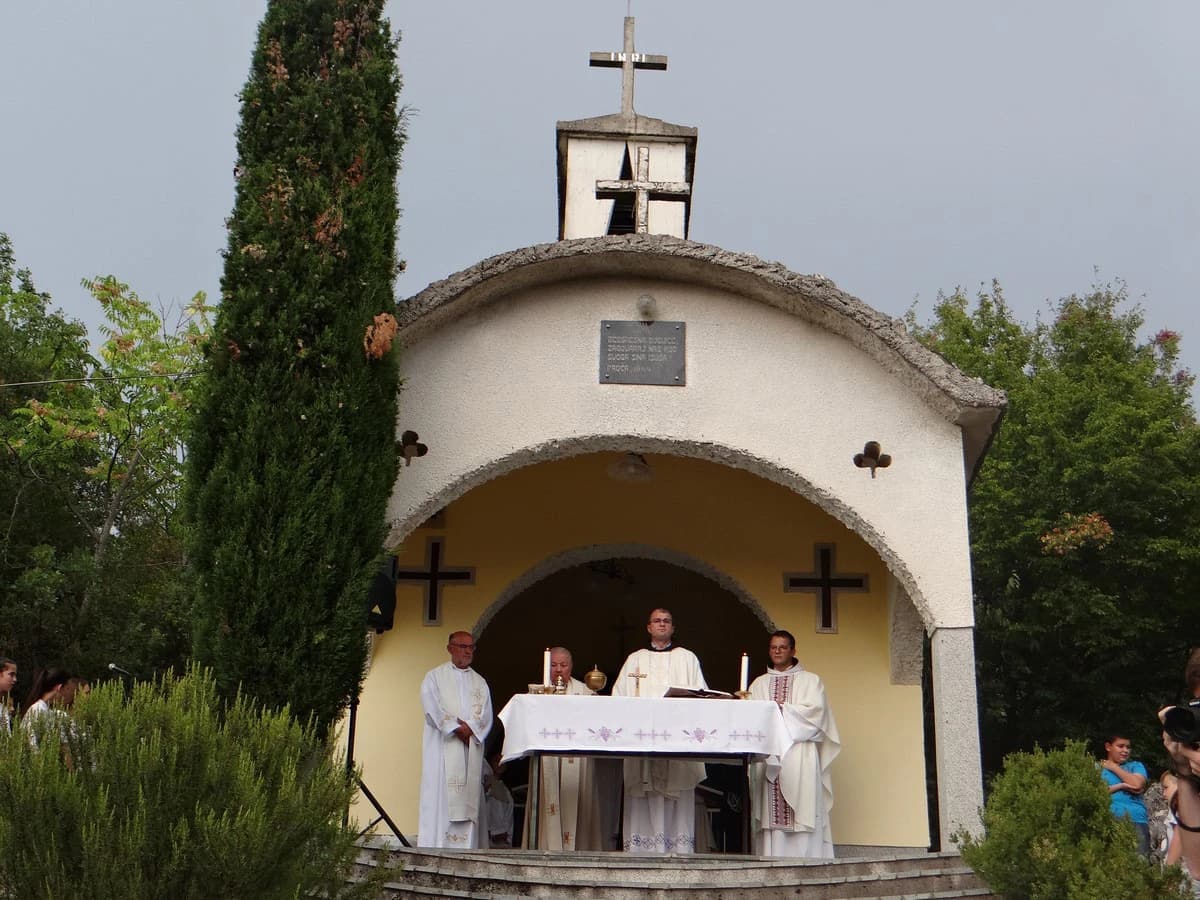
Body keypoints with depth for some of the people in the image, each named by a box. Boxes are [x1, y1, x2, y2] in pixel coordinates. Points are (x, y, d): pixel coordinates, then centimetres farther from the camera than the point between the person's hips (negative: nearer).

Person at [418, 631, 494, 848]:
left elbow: (486, 715, 7)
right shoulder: (435, 677, 9)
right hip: (443, 747, -3)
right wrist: (456, 729, -13)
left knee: (469, 797, -2)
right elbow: (432, 709, -5)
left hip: (471, 748, 3)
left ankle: (467, 848, -4)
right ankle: (436, 848, -10)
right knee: (441, 796, -9)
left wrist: (470, 728, -11)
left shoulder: (480, 682, 19)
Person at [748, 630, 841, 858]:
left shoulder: (810, 681, 13)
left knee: (802, 811, -11)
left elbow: (815, 711, -2)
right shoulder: (759, 683, 20)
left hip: (799, 755, -2)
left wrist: (781, 709, -6)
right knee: (770, 812, -6)